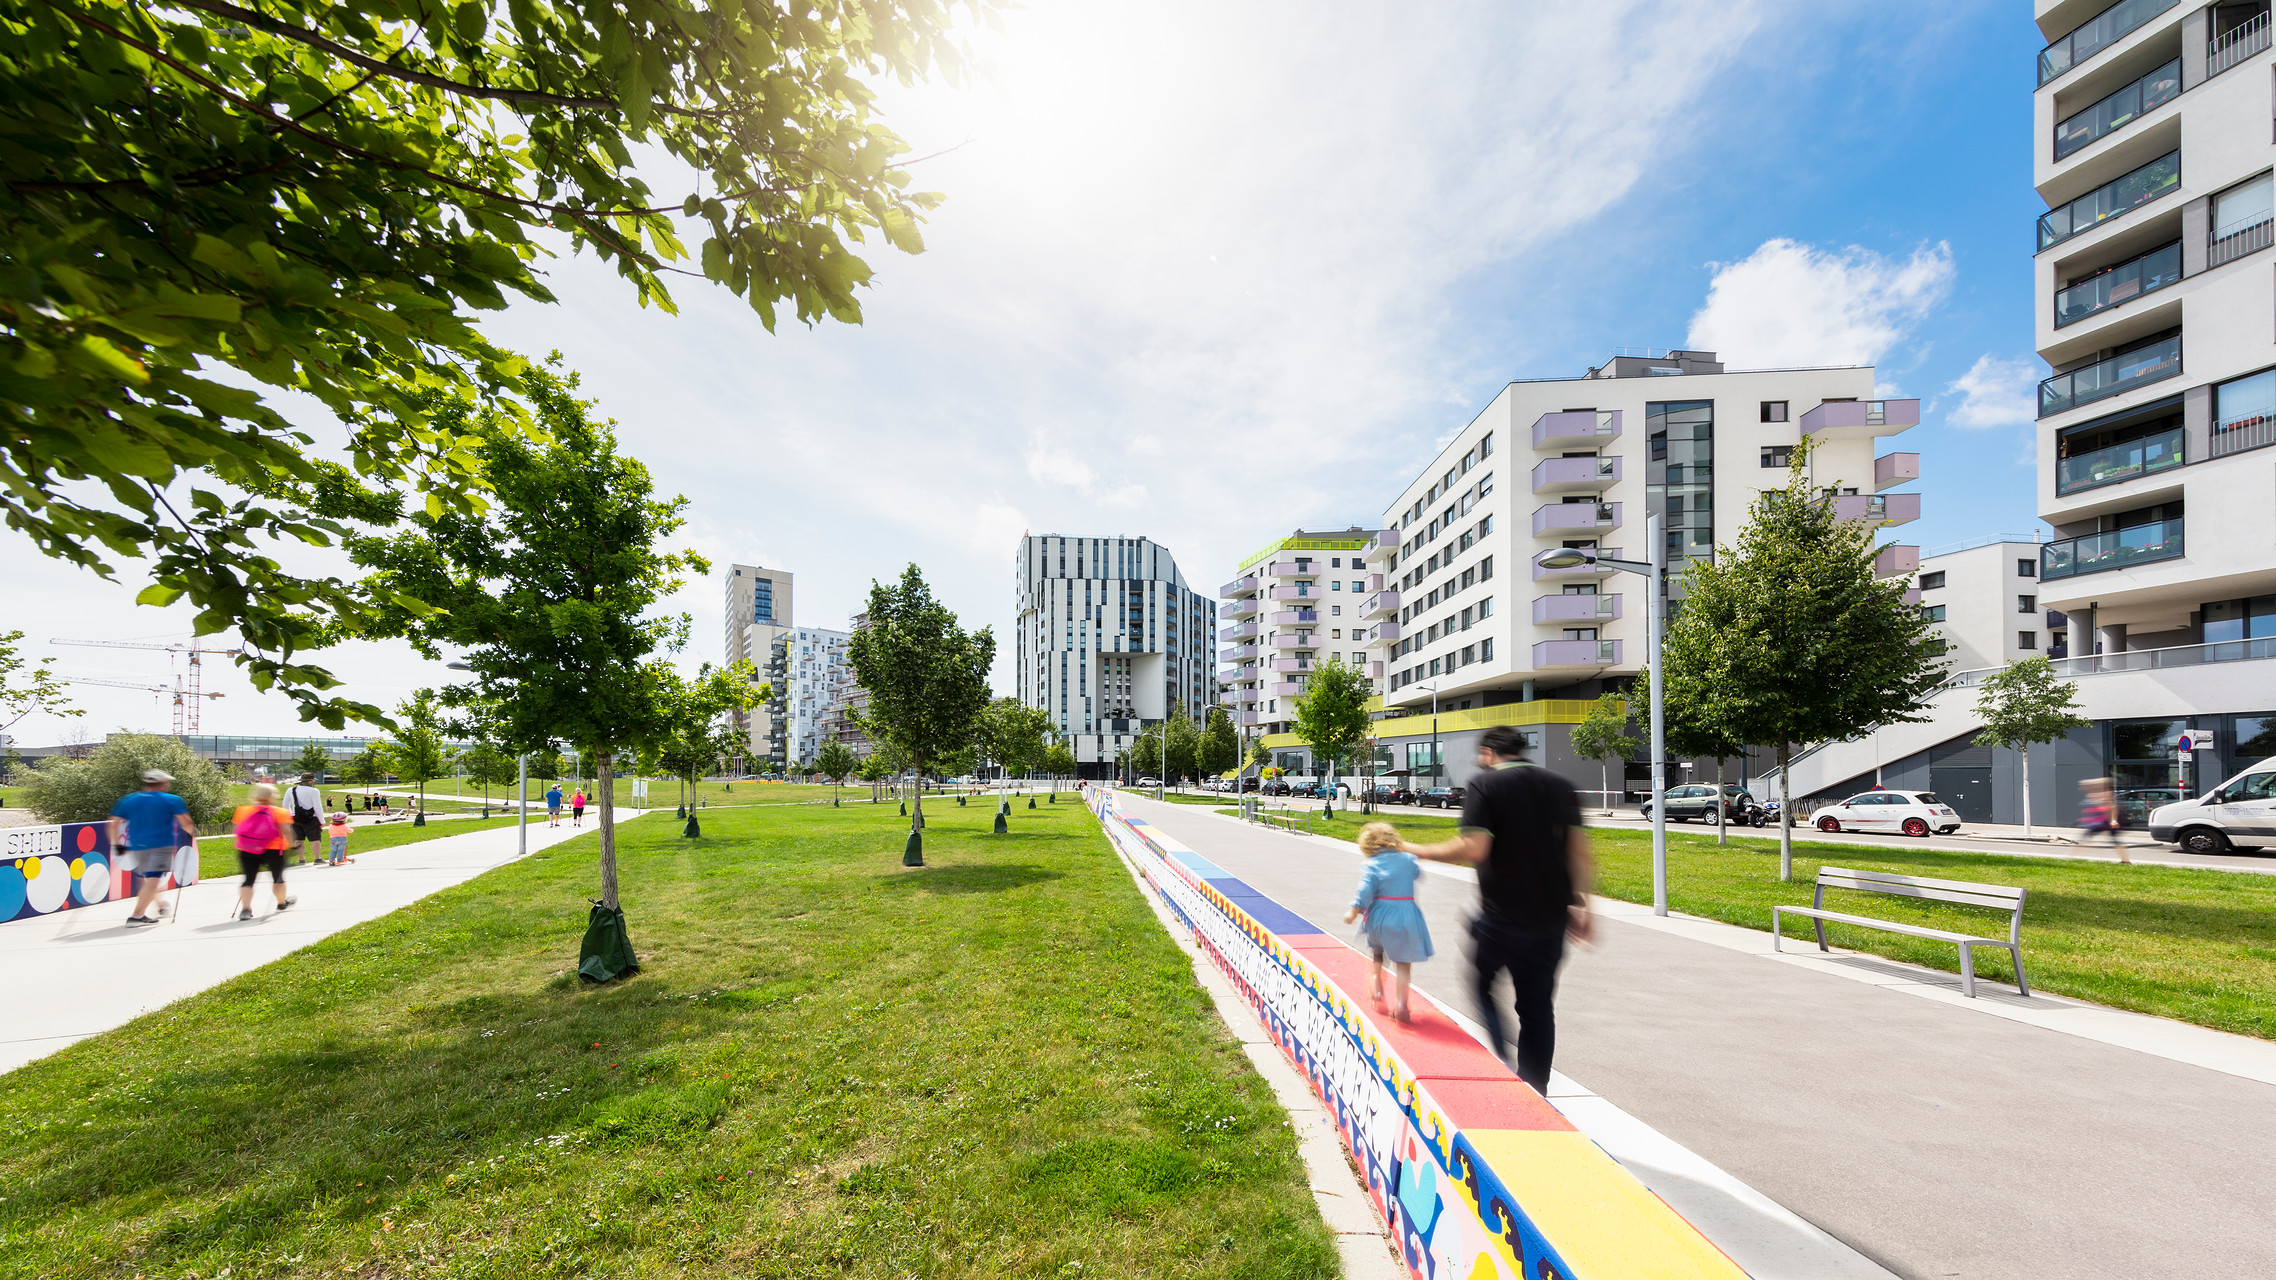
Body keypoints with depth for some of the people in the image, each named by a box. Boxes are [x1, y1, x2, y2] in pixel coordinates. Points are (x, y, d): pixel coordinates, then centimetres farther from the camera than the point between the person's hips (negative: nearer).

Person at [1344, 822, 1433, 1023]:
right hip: (1406, 915, 1)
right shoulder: (1407, 859, 3)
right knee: (1403, 962, 8)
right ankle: (1400, 1004, 2)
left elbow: (1365, 890, -16)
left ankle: (1376, 989, 17)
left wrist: (1353, 912, -10)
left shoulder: (1371, 865, -7)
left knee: (1376, 953, 26)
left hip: (1379, 917, -1)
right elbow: (1418, 873, 24)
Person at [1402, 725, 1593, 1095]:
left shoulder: (1483, 783, -9)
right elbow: (1579, 849, 4)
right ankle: (1534, 1090, 20)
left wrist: (1417, 851, -8)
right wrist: (1581, 903, 10)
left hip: (1501, 916, -5)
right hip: (1552, 917, 5)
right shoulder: (1560, 786, 8)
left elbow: (1473, 849, -19)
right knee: (1538, 1005, 15)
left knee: (1482, 985, 17)